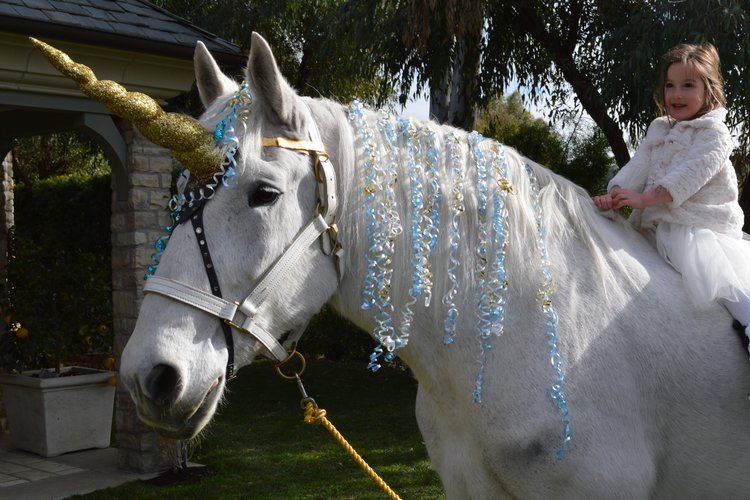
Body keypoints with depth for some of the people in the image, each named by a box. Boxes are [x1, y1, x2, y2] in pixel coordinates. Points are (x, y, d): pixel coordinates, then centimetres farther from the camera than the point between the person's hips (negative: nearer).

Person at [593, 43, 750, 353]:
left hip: (706, 220, -8)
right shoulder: (658, 130, 20)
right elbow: (639, 166, 9)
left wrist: (644, 198, -27)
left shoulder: (714, 133, -2)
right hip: (666, 222, 8)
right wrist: (616, 195, -12)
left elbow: (691, 173, -17)